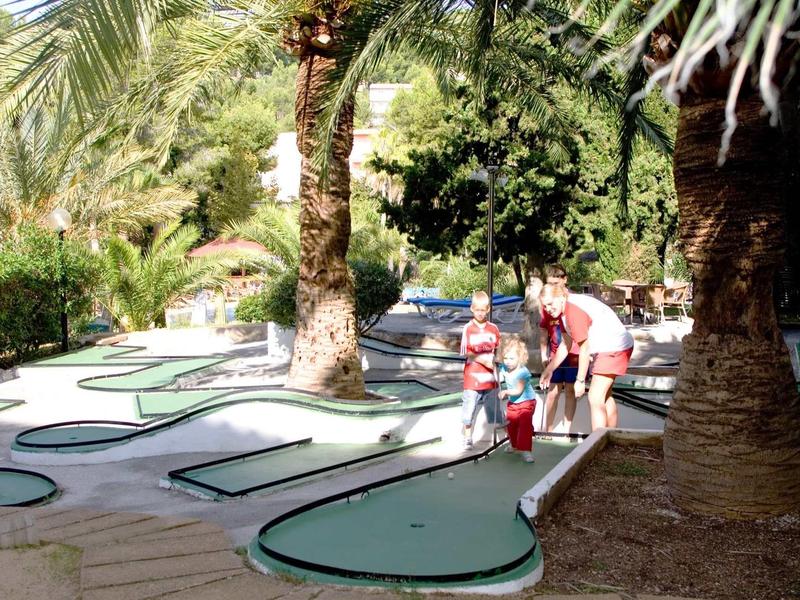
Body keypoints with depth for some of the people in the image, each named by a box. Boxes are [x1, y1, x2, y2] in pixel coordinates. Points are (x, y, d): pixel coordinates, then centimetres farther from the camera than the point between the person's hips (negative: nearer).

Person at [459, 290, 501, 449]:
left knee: (494, 407, 10)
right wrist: (482, 359, -18)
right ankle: (467, 439, 22)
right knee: (469, 408, 5)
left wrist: (495, 360, -9)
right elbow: (466, 353, -6)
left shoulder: (493, 328, 4)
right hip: (472, 377, -2)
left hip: (490, 377, 2)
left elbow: (498, 350, 11)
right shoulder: (468, 329, -4)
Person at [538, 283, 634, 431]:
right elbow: (565, 344, 12)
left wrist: (580, 380, -17)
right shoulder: (563, 310, 4)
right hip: (603, 348, 11)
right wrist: (548, 370, 14)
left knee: (595, 399, -15)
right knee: (605, 396, 22)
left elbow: (584, 349, -23)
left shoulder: (574, 311, -27)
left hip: (615, 348, -11)